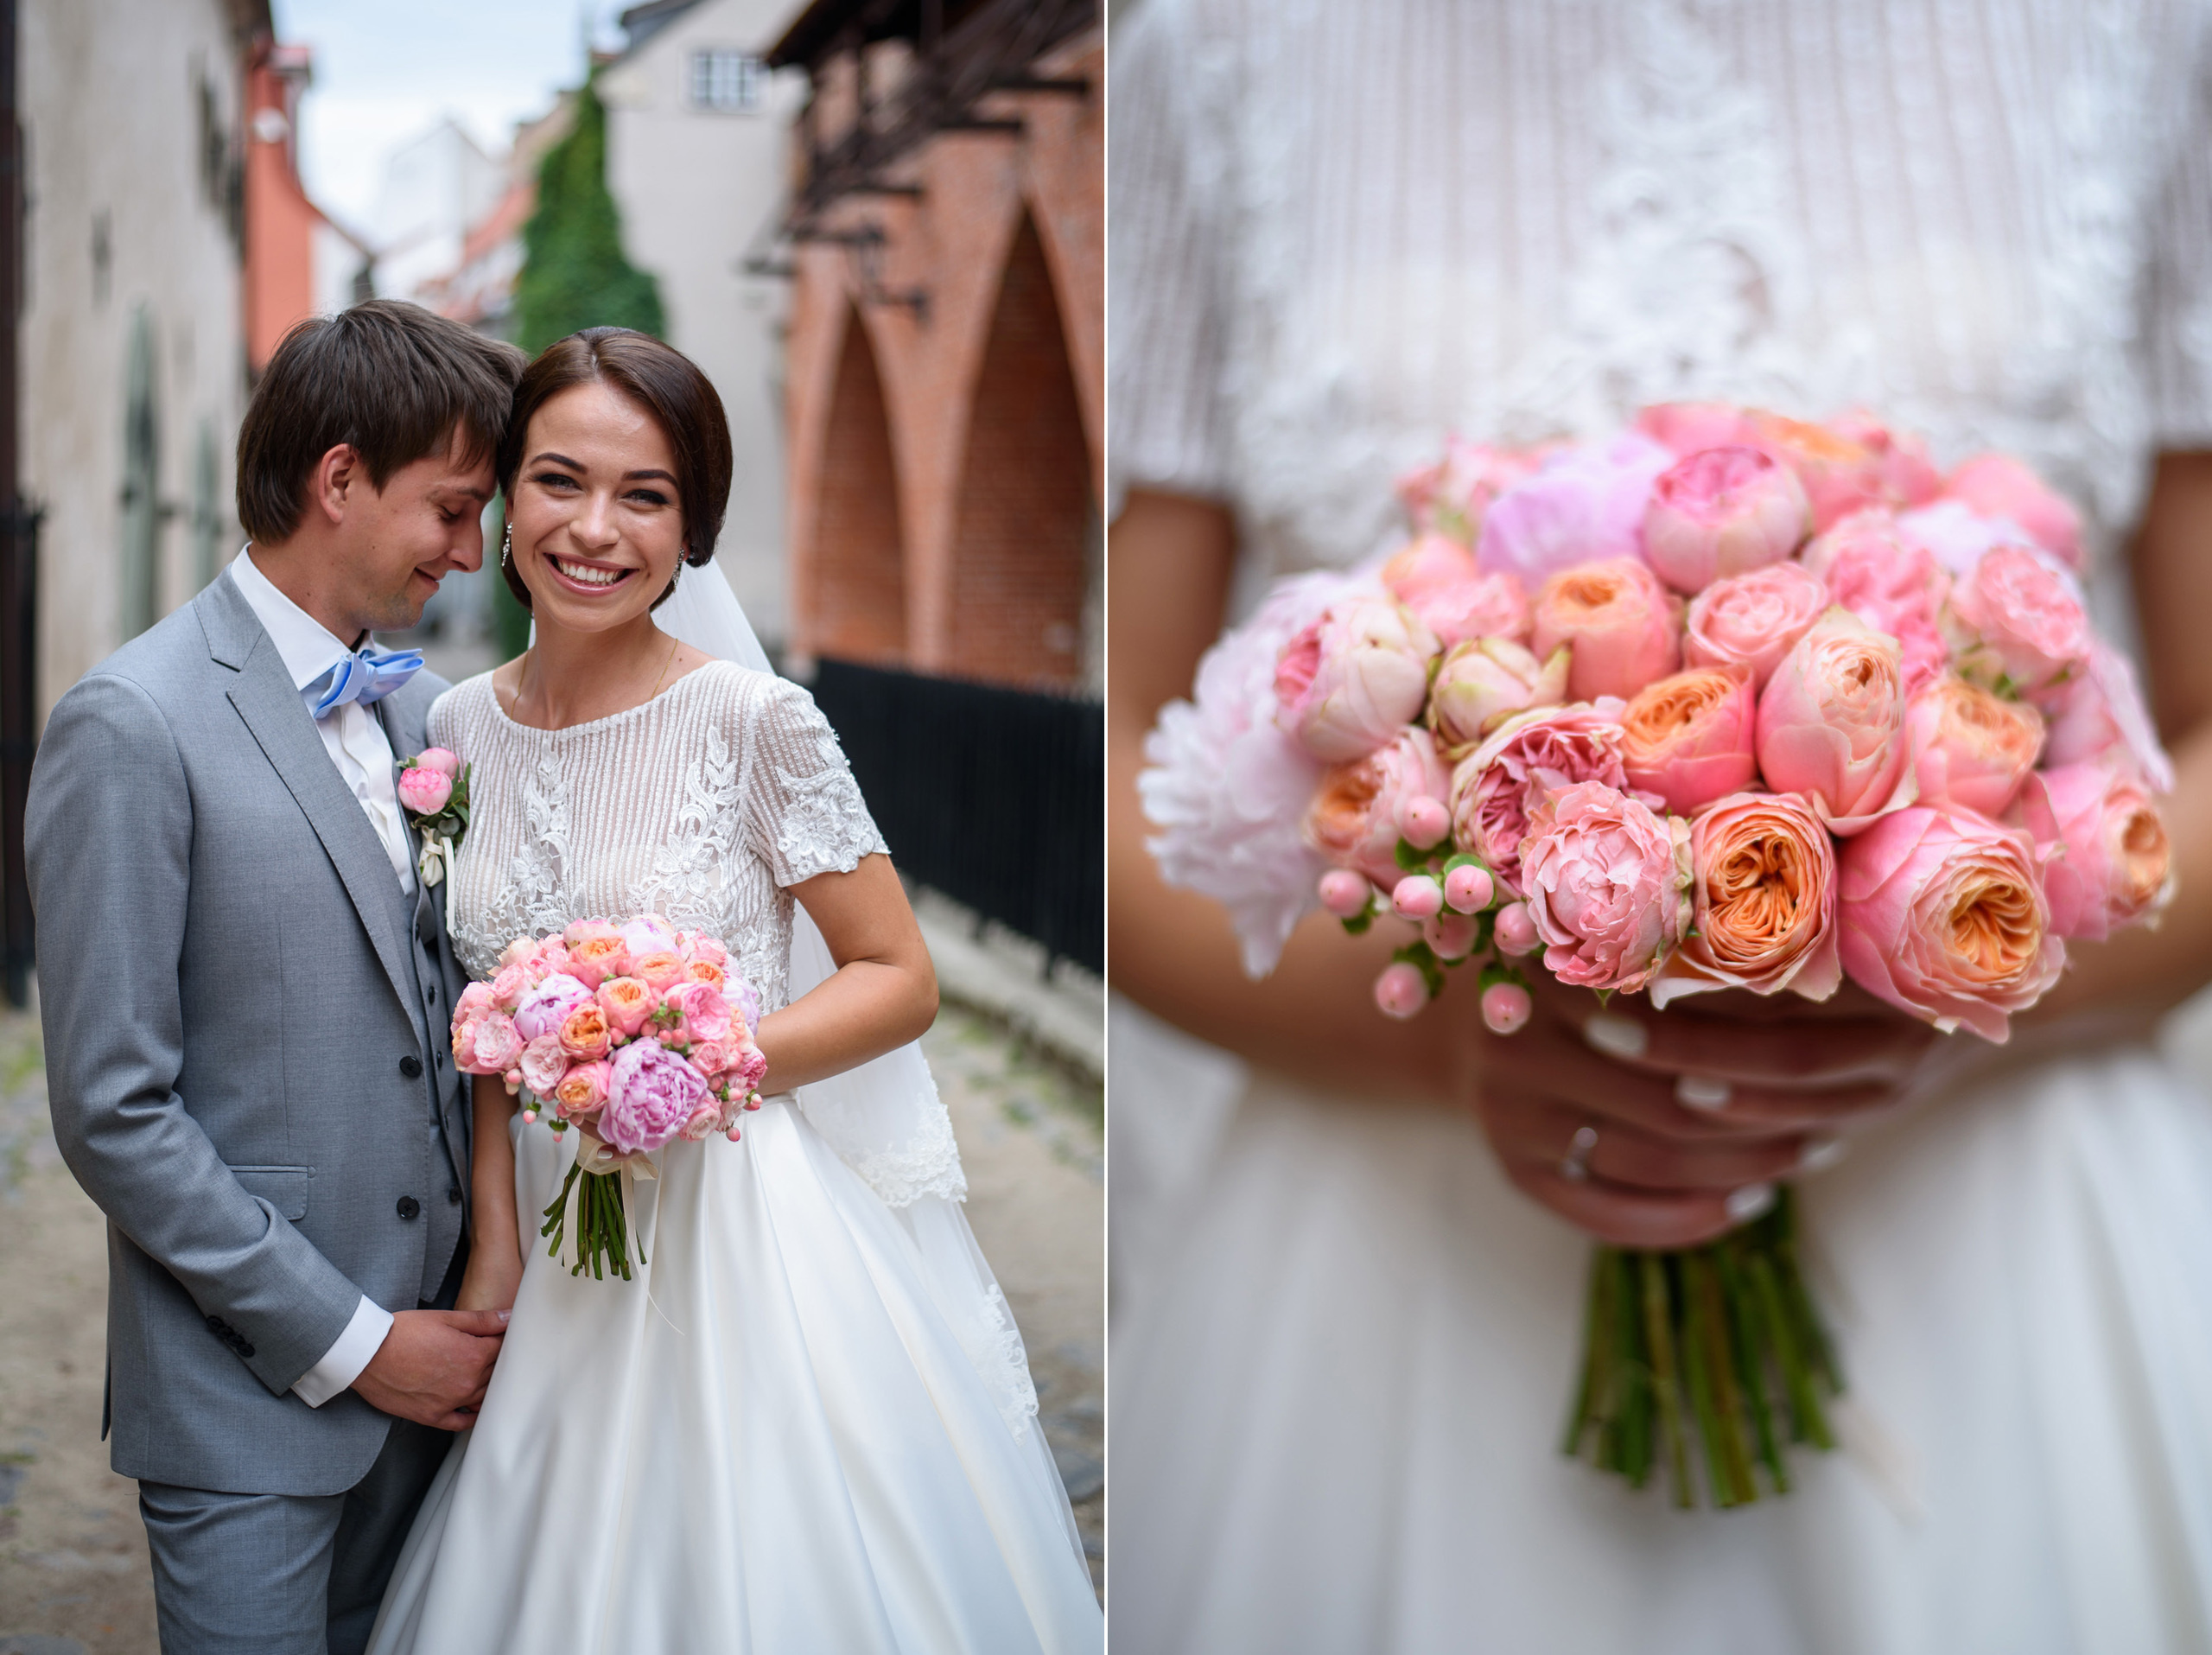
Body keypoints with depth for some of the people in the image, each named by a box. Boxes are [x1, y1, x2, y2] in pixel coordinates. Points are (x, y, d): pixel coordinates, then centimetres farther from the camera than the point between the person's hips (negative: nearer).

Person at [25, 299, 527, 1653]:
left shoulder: (426, 710, 7)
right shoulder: (133, 727, -14)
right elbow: (113, 1111, -15)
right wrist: (346, 1340, -12)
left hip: (429, 1357, 6)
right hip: (253, 1393, -6)